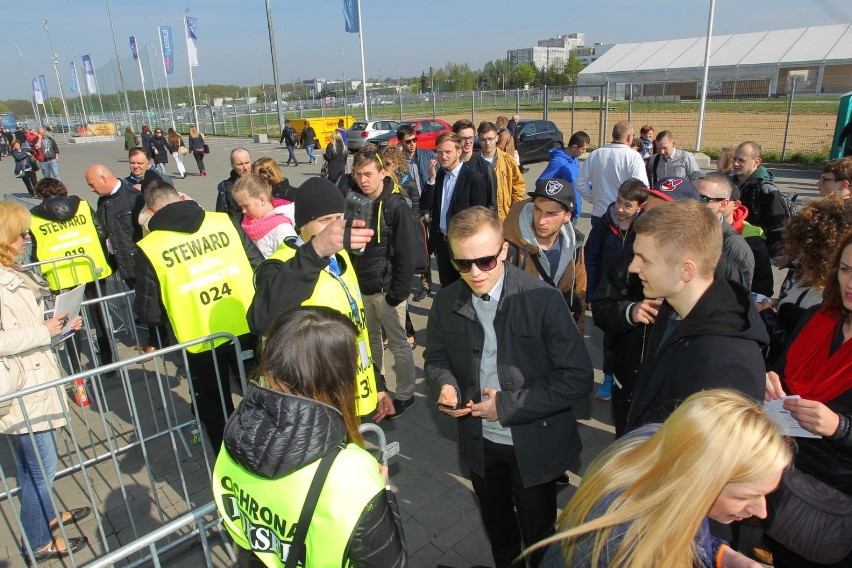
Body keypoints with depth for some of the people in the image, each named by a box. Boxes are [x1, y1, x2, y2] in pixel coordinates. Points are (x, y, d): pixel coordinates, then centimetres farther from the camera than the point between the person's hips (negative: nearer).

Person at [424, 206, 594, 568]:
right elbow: (436, 358, 6)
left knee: (538, 531, 20)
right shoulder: (446, 302, -9)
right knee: (496, 526, 29)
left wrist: (508, 406, -23)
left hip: (534, 443, -4)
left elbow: (577, 378, -21)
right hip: (479, 441, 4)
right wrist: (445, 385, -17)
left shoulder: (544, 300, -23)